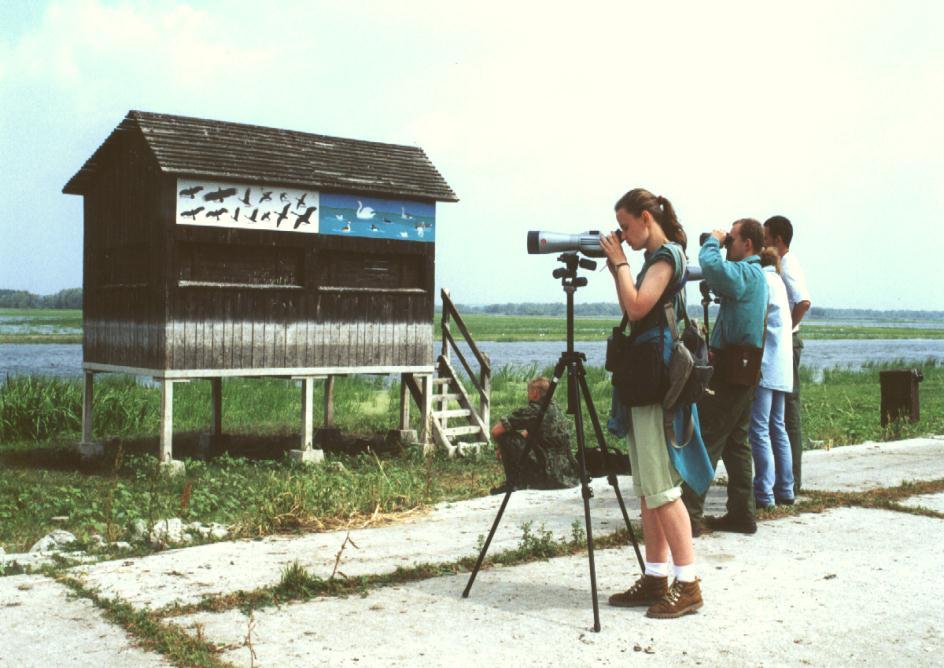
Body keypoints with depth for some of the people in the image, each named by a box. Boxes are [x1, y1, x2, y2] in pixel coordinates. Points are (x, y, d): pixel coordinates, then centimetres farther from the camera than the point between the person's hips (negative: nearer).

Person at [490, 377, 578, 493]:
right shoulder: (555, 408, 15)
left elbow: (495, 431, -10)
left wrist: (502, 445, 10)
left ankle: (512, 483, 3)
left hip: (548, 476, -9)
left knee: (505, 437, -4)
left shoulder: (532, 410, -10)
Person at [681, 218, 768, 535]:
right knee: (736, 444, 13)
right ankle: (742, 514, 17)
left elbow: (711, 266, -30)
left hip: (731, 370, -10)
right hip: (743, 370, 10)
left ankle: (690, 515, -10)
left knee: (706, 442, -10)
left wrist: (713, 241, -13)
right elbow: (720, 283, 27)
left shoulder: (744, 272, -12)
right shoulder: (756, 275, 20)